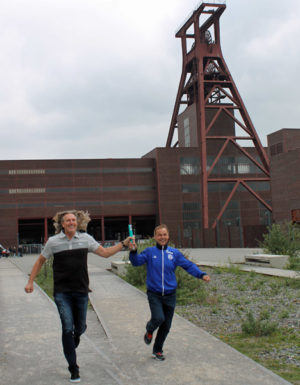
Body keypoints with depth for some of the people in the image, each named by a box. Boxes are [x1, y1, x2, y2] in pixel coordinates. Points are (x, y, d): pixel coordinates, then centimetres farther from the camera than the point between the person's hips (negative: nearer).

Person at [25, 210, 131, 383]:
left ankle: (76, 336, 49)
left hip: (81, 291, 2)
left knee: (80, 327, 9)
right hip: (62, 292, -2)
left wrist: (124, 244, 0)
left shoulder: (85, 238, 2)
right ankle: (73, 369, 5)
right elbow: (40, 261, 11)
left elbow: (105, 253, 8)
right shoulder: (53, 241, -1)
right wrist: (30, 281, 7)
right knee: (67, 328, -8)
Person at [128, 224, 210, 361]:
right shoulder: (149, 252, -3)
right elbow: (137, 261, -14)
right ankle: (149, 331, 14)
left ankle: (157, 350, 31)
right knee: (158, 318, -22)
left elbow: (189, 265, 0)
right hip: (154, 294, -3)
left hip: (170, 295, 3)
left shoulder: (175, 253, 1)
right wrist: (133, 251, -34)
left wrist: (201, 274, -14)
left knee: (166, 326, 9)